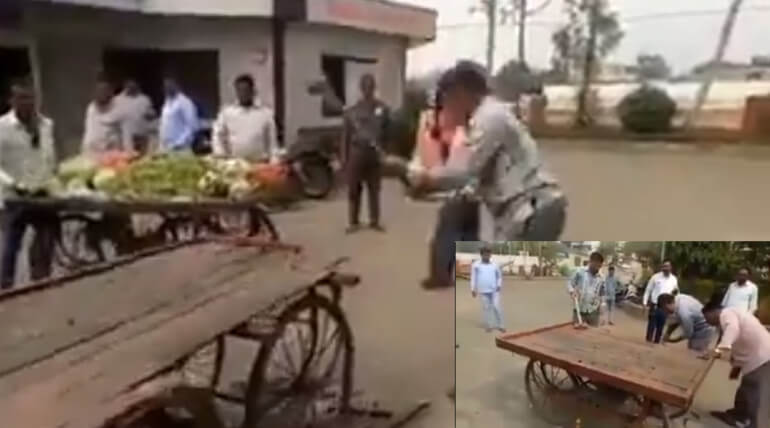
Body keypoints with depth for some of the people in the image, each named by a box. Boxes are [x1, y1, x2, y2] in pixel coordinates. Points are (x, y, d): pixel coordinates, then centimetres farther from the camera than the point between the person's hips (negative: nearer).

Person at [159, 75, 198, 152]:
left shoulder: (184, 102, -11)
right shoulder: (167, 102, 16)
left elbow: (192, 126, -16)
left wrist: (180, 143, -21)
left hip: (179, 148, -8)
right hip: (165, 147, 8)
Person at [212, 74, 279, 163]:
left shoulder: (266, 112, 4)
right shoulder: (226, 112, 5)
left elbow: (272, 139, 6)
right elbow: (218, 135, 11)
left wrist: (274, 161, 1)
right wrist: (221, 159, 2)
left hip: (260, 162, 0)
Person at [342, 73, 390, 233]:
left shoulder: (382, 108, 3)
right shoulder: (352, 110, 3)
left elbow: (387, 131, 8)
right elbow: (346, 134, 4)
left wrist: (382, 148, -1)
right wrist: (344, 155, 1)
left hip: (374, 152, 0)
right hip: (357, 151, 0)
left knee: (374, 189, 7)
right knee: (354, 189, 2)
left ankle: (374, 221, 17)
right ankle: (353, 222, 12)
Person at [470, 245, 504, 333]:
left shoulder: (494, 265, 4)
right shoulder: (476, 265, 0)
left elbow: (499, 276, 14)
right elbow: (473, 277, 3)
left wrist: (499, 285, -3)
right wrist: (473, 289, -1)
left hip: (494, 290, 0)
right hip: (483, 291, 0)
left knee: (496, 307, -5)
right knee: (486, 308, 6)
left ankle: (500, 325, 6)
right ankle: (489, 326, 16)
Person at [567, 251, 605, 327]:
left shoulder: (601, 279, 7)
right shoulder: (579, 272, -2)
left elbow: (602, 295, 14)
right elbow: (569, 284, 2)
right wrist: (572, 292, -18)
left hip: (593, 312, 2)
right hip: (579, 310, -2)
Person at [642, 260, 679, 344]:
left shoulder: (674, 279, 5)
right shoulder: (656, 277, -3)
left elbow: (675, 292, 16)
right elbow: (648, 290, 1)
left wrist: (675, 292, -7)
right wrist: (645, 302, -4)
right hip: (654, 305, -2)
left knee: (660, 326, 7)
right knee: (651, 325, 1)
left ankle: (656, 341, 16)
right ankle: (648, 340, 8)